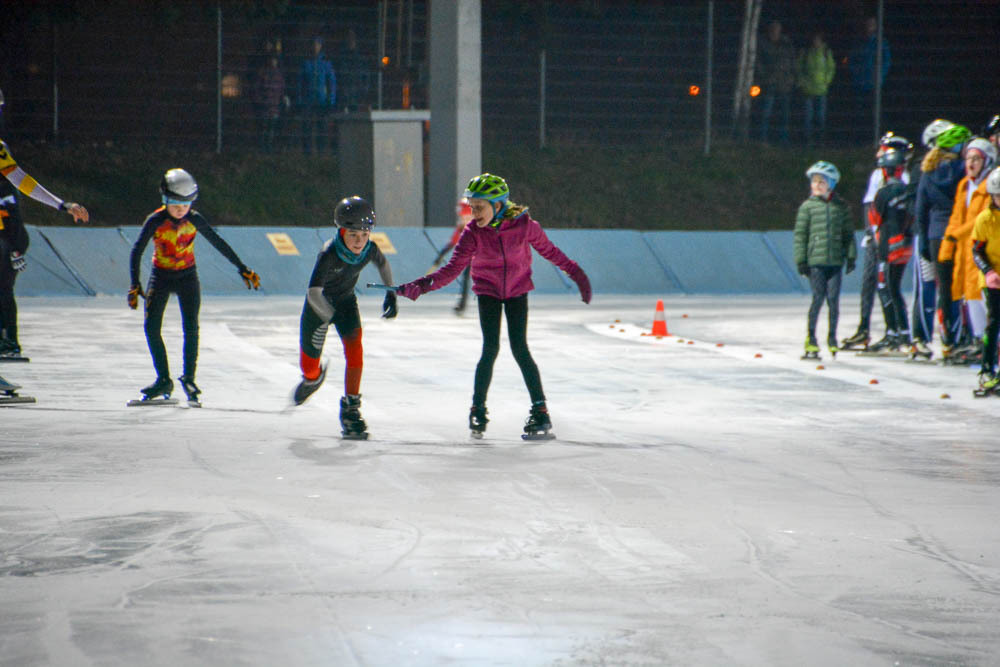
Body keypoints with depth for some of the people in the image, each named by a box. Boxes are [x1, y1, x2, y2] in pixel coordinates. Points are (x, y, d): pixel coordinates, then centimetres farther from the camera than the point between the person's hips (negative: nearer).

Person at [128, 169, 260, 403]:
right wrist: (135, 285, -30)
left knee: (191, 327, -13)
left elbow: (219, 244, -3)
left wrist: (242, 268, -1)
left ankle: (188, 378, -3)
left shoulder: (195, 220, -13)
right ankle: (163, 380, 0)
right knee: (151, 327, -10)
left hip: (187, 277, 0)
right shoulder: (155, 221, -18)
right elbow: (137, 251, -20)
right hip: (160, 277, 0)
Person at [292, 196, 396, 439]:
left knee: (354, 346, -22)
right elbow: (313, 293, -44)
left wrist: (391, 292, 5)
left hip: (345, 301, 3)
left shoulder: (370, 249, -20)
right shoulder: (329, 254, -36)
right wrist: (331, 316, -57)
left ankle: (350, 409, -14)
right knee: (309, 364, 9)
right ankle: (313, 378, 49)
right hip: (318, 306, -3)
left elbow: (383, 264, 6)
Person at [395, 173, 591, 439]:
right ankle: (478, 408, 7)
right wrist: (422, 285, -32)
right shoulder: (473, 232, -18)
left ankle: (540, 410, -3)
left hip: (517, 290, 0)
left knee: (519, 348, -10)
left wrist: (577, 274, 3)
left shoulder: (523, 225, -18)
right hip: (488, 292, 0)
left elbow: (549, 251, -3)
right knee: (490, 349, -10)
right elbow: (453, 268, -18)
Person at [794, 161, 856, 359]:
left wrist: (851, 256, 7)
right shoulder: (807, 206, 3)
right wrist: (801, 260, -2)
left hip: (835, 260, 2)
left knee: (833, 299, 0)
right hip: (815, 260, -2)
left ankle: (832, 338, 14)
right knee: (818, 298, -7)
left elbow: (848, 233, 13)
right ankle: (811, 340, 2)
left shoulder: (841, 206, 9)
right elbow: (800, 235, 3)